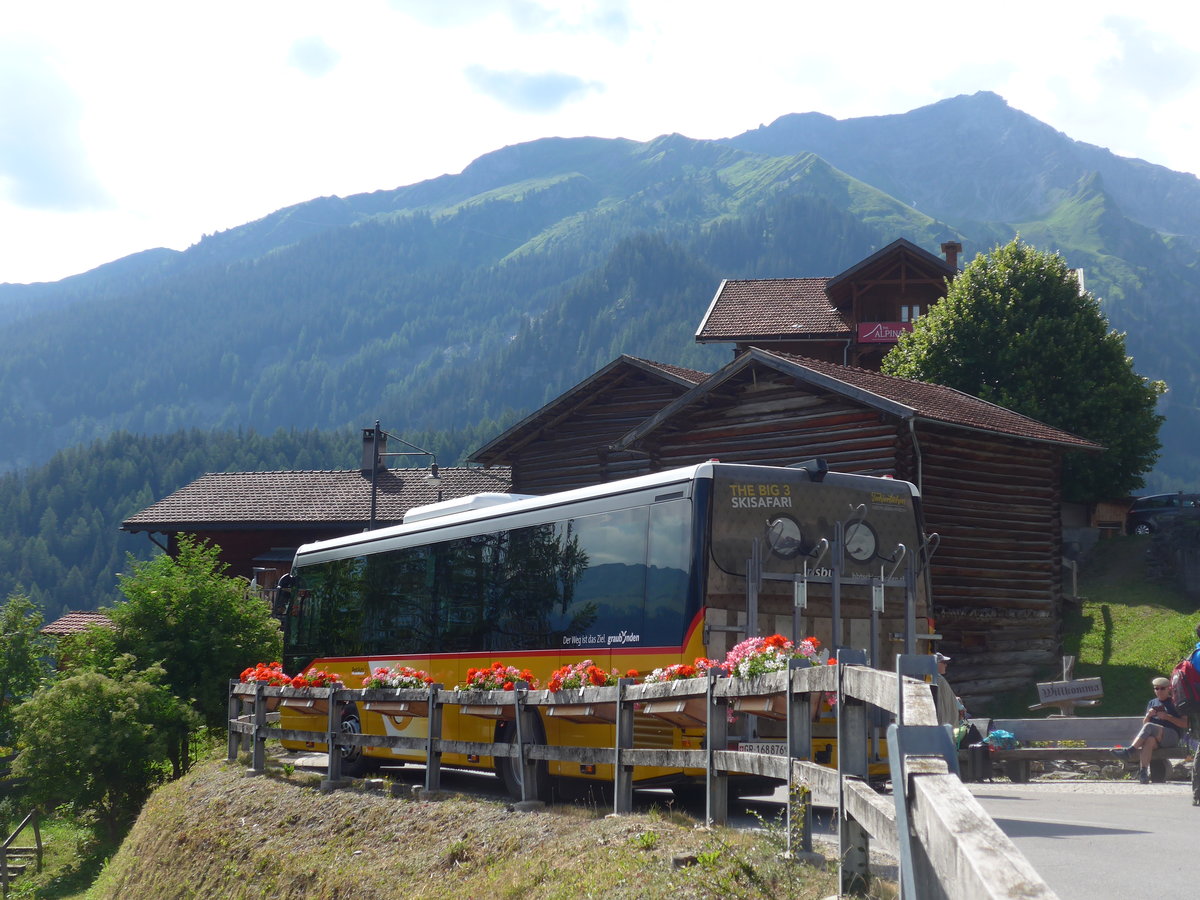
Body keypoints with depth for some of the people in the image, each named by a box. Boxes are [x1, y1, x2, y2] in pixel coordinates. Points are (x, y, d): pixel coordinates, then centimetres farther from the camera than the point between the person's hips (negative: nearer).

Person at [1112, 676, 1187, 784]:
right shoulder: (1152, 703, 26)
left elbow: (1185, 724, 2)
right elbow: (1144, 723, 23)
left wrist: (1167, 717, -9)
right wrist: (1148, 715, 1)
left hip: (1172, 736, -3)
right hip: (1154, 736, 3)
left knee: (1149, 727, -33)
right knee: (1149, 740, -36)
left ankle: (1129, 750, -39)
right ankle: (1143, 771, -50)